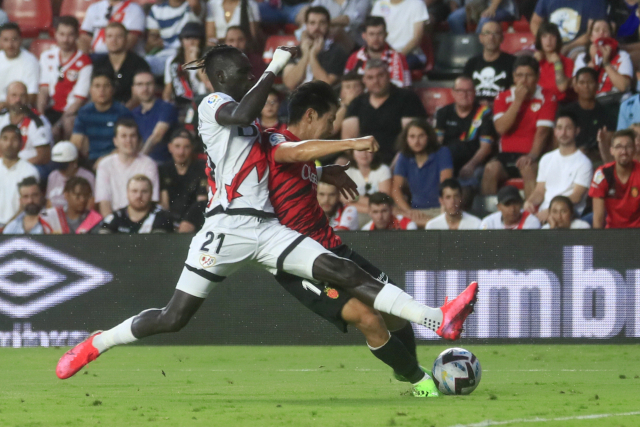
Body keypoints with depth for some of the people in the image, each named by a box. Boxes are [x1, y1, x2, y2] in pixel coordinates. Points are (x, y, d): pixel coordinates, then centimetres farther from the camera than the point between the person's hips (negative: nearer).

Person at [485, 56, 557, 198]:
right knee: (491, 168, -28)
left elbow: (543, 132, -10)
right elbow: (501, 128, -5)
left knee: (529, 168, -35)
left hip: (530, 156, -2)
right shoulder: (503, 98, 11)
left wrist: (532, 156, -27)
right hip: (507, 155, 2)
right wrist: (518, 100, -9)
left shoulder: (546, 99, 3)